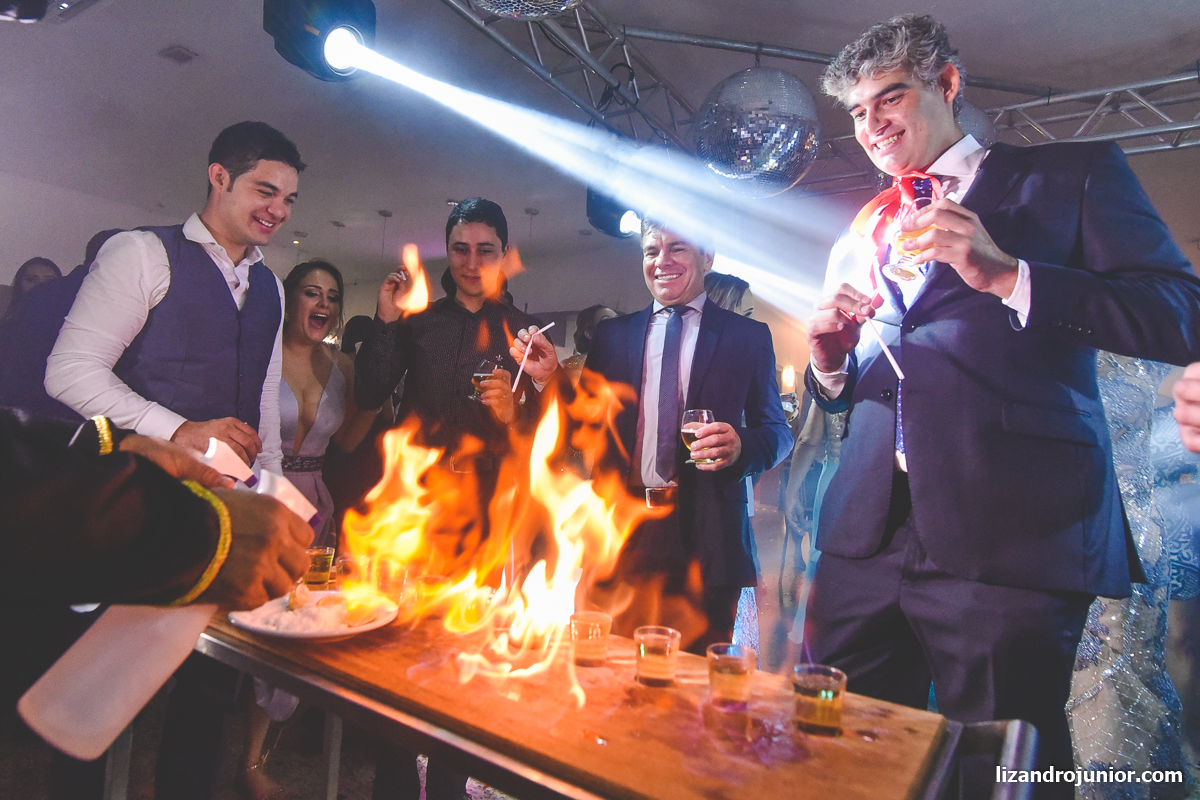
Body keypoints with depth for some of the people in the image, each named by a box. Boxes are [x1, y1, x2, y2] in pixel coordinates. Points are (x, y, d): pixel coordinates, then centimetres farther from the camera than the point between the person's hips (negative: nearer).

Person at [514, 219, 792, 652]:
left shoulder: (749, 336, 6)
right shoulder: (612, 335, 12)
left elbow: (778, 432, 6)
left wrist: (741, 445, -14)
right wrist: (552, 378, -5)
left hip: (705, 538, -1)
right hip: (623, 538, 2)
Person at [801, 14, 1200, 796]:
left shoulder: (1074, 173, 9)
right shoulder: (860, 235, 20)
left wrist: (1005, 276, -14)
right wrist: (828, 360, 0)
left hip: (1007, 532, -4)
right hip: (867, 535, 4)